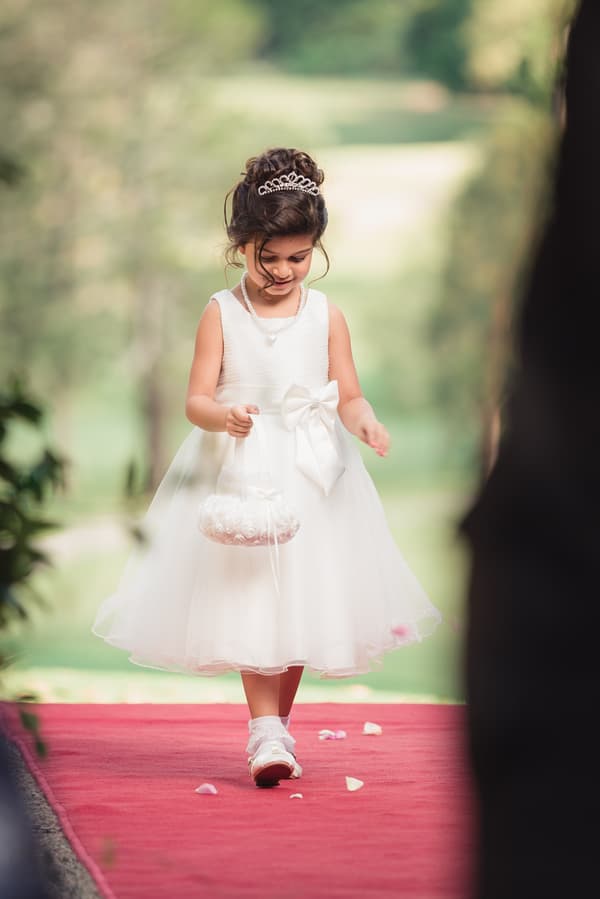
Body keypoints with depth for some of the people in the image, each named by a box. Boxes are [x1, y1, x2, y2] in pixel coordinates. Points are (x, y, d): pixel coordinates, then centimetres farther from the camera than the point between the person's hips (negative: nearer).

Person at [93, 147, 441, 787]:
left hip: (312, 473, 2)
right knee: (251, 601, -9)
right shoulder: (221, 313, -4)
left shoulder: (325, 315, 1)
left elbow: (348, 396, 2)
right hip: (240, 468, -2)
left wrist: (365, 423, -20)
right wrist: (224, 415, -30)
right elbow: (196, 400, -8)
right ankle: (265, 730, -8)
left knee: (302, 601, 6)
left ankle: (277, 724, 21)